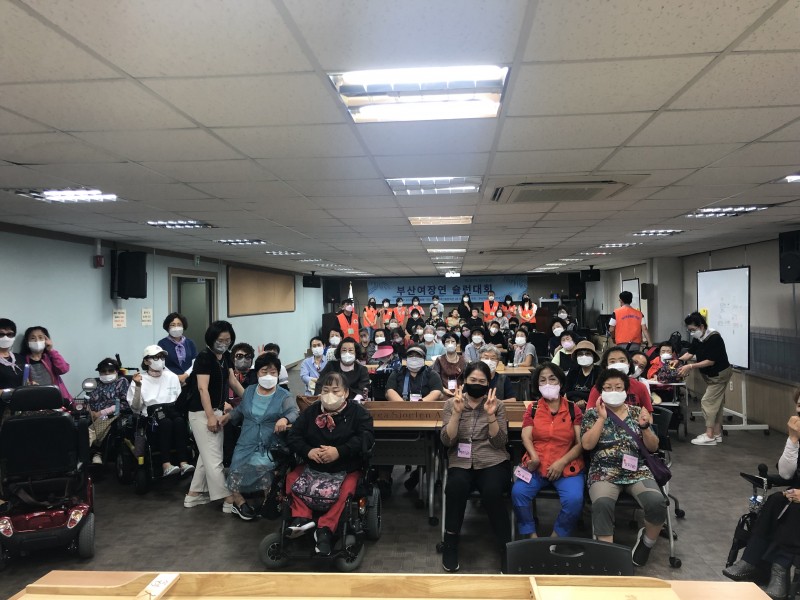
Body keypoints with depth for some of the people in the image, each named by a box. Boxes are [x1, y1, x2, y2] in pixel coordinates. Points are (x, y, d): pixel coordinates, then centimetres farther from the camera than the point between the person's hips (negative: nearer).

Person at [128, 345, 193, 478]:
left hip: (172, 410, 3)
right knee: (166, 422, -36)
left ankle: (183, 462, -40)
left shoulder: (172, 377, 19)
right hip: (151, 414, -2)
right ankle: (166, 464, -44)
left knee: (179, 421, -33)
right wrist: (138, 387, -11)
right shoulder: (140, 379, 10)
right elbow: (135, 407, 1)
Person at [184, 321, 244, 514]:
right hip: (201, 412, -8)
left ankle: (194, 495, 23)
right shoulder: (204, 356, -15)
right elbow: (202, 388, -20)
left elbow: (232, 381, 15)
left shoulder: (225, 356, 8)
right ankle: (229, 499, -7)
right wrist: (210, 416, -23)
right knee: (213, 457, -6)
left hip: (217, 410, 8)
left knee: (207, 455, 13)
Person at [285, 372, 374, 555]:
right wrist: (308, 451, -19)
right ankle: (302, 517, -13)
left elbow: (366, 437, -16)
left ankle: (326, 527, -21)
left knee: (346, 490, -30)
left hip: (346, 468, -4)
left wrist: (339, 451, -27)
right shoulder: (310, 412, 8)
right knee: (291, 479, -13)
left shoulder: (358, 412, -3)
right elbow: (293, 436, 3)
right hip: (313, 466, 4)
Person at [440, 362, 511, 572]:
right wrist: (457, 412, -16)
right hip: (461, 462, 0)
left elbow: (500, 442, -3)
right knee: (456, 486, -34)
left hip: (493, 461, 0)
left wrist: (491, 415, -16)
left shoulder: (497, 405, 5)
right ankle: (450, 543, -14)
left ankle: (506, 546, -12)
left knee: (492, 491, -33)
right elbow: (447, 441, -5)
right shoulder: (451, 404, 5)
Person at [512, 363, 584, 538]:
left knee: (575, 499, -28)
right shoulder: (532, 409, 11)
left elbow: (581, 443, 0)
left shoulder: (573, 410, 7)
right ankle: (532, 537, -6)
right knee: (518, 493, -26)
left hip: (567, 467, -1)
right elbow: (526, 437, 0)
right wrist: (534, 457, -19)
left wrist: (562, 462, -14)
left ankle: (556, 538, -3)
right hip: (537, 466, 1)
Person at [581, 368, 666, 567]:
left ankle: (647, 541, 4)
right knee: (602, 503, -34)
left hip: (637, 471, 2)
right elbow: (587, 444, -7)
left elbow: (653, 447, 9)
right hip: (604, 472, -2)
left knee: (657, 502, -27)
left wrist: (644, 426, -9)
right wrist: (602, 418, -11)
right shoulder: (592, 413, 6)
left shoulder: (637, 412, 13)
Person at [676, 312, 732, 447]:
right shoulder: (697, 338, -2)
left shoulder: (714, 338, -26)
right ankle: (717, 434, 20)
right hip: (710, 375, 9)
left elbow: (711, 361, -27)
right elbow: (690, 353, 6)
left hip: (719, 374, -9)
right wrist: (678, 360, -11)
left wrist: (690, 367, -28)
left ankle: (709, 436, -7)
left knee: (708, 402, -10)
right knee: (716, 403, 13)